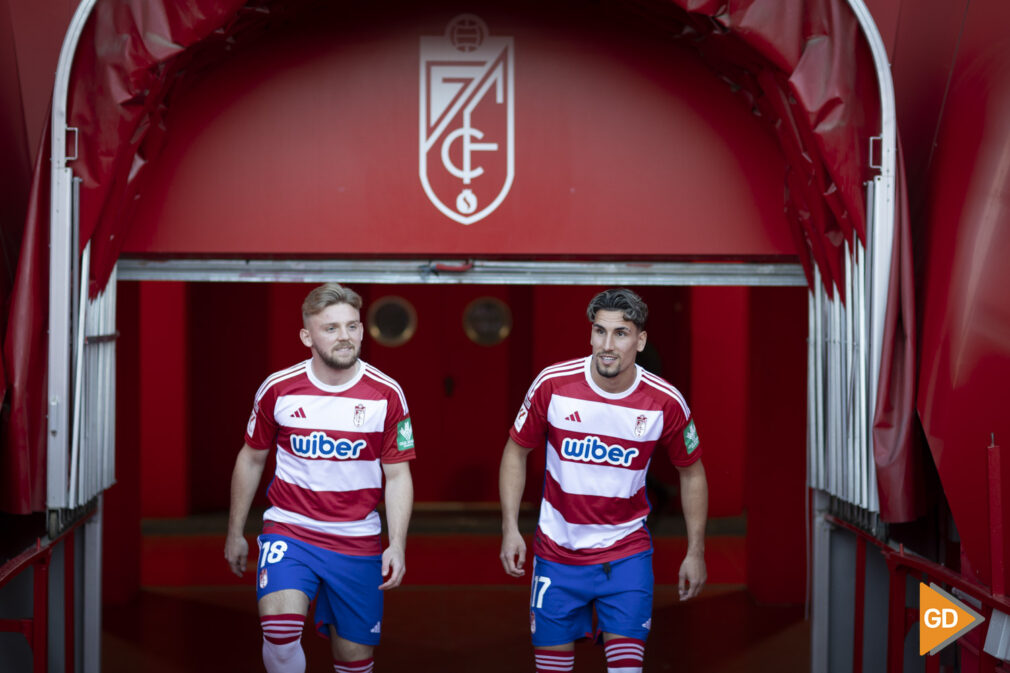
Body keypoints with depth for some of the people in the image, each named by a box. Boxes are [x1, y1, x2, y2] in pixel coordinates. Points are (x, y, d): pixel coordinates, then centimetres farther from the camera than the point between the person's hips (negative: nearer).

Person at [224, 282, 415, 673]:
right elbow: (251, 459, 10)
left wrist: (397, 545, -11)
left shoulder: (387, 395, -5)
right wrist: (235, 533, 13)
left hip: (357, 543, 1)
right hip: (289, 532, -1)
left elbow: (398, 476, 0)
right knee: (280, 626, -27)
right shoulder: (277, 389, -4)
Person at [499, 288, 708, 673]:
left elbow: (691, 472, 4)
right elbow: (516, 452, 1)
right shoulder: (552, 385, -12)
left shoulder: (666, 403, -12)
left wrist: (696, 552, 5)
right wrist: (510, 529, -5)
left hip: (626, 554, -1)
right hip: (558, 552, 1)